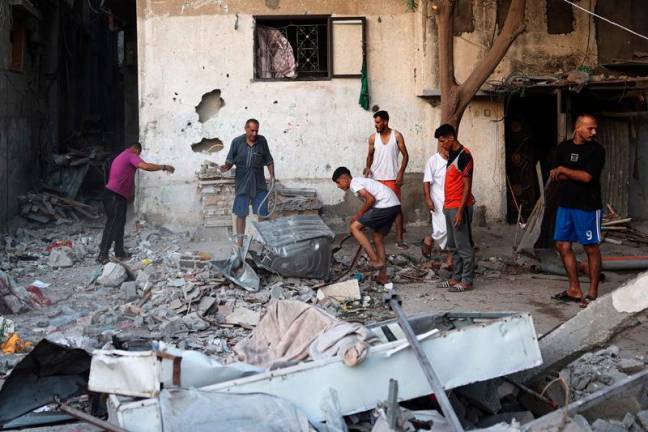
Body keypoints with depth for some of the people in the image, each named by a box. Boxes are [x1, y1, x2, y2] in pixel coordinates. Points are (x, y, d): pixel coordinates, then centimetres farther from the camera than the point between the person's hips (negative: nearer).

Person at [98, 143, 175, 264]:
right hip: (115, 196, -10)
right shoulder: (131, 155, -7)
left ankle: (120, 252, 20)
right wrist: (164, 167, -15)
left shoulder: (121, 156, 23)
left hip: (118, 196, 10)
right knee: (112, 225, -9)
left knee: (119, 223, 15)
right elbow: (146, 166, -23)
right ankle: (103, 255, -11)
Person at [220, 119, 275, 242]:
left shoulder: (262, 141, -2)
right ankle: (240, 243, 15)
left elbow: (269, 160, 7)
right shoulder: (237, 142, -6)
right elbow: (230, 161, -2)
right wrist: (225, 167, -23)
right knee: (241, 214, 4)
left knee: (262, 214, 3)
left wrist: (272, 175, -4)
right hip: (242, 185, -1)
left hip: (259, 185, 1)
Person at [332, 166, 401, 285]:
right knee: (378, 239, 18)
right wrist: (359, 217, 29)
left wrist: (359, 214, -1)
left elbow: (371, 199, -15)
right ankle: (383, 275, 21)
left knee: (354, 227, -3)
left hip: (385, 206, -10)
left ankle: (375, 260, -8)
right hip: (394, 205, 10)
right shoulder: (360, 181, 26)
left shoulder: (354, 183, -4)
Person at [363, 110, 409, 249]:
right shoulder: (373, 137, 2)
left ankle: (399, 239, -3)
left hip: (392, 178, -2)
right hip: (376, 178, 3)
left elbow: (405, 155, -2)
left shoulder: (397, 135, -4)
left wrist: (400, 173, -12)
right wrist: (368, 167, -9)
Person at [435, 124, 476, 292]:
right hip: (449, 207, 10)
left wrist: (460, 210, -20)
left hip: (459, 207, -10)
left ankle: (467, 281, 1)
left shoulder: (464, 156, -15)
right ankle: (456, 277, 21)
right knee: (453, 246, 14)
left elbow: (467, 185, -17)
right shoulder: (451, 155, 14)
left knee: (464, 246, -4)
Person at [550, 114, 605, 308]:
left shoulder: (597, 150, -8)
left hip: (587, 206, -6)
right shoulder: (564, 147, 8)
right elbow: (556, 176, 6)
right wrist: (577, 175, -10)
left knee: (591, 248, 0)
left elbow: (587, 177, -17)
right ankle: (574, 290, 18)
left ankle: (593, 292, 9)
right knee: (563, 245, 8)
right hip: (565, 204, 6)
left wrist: (564, 171, -8)